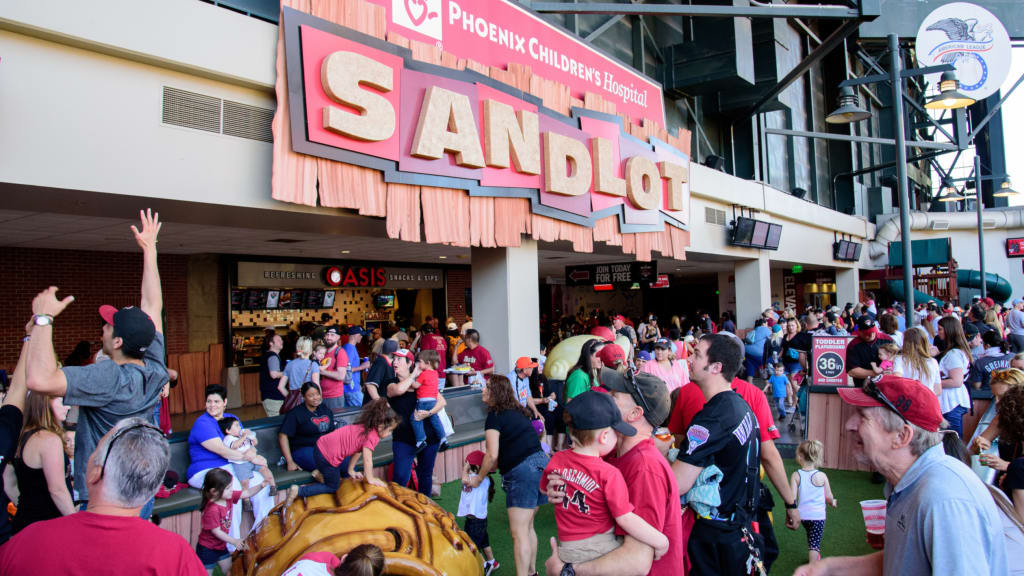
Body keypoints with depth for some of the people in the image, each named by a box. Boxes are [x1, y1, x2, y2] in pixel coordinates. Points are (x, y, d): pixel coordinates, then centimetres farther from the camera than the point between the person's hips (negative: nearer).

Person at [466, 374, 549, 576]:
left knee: (519, 533, -3)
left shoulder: (495, 416, -7)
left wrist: (478, 479, 4)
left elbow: (492, 455, -11)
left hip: (522, 470, -9)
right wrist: (487, 468, 23)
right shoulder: (517, 412, 17)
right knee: (527, 527, 20)